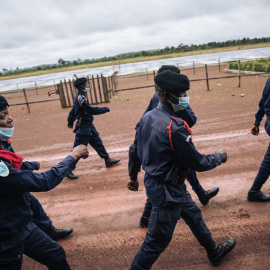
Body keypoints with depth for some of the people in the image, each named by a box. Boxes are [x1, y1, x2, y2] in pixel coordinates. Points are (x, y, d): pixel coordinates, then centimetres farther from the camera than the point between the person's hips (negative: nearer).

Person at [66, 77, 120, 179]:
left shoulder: (80, 97, 9)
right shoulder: (80, 98, -22)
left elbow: (73, 110, 19)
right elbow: (92, 110, -25)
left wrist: (70, 122, 29)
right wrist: (105, 109, -12)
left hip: (89, 126, 10)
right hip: (83, 128, -10)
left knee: (98, 143, 18)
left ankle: (108, 160, 31)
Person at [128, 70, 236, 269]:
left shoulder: (147, 117, -4)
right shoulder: (174, 127, -30)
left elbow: (136, 150, 7)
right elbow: (198, 163, -20)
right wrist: (219, 157, -2)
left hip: (153, 180, 10)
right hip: (168, 191, -10)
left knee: (193, 215, 28)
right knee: (157, 240, 11)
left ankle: (214, 251, 52)